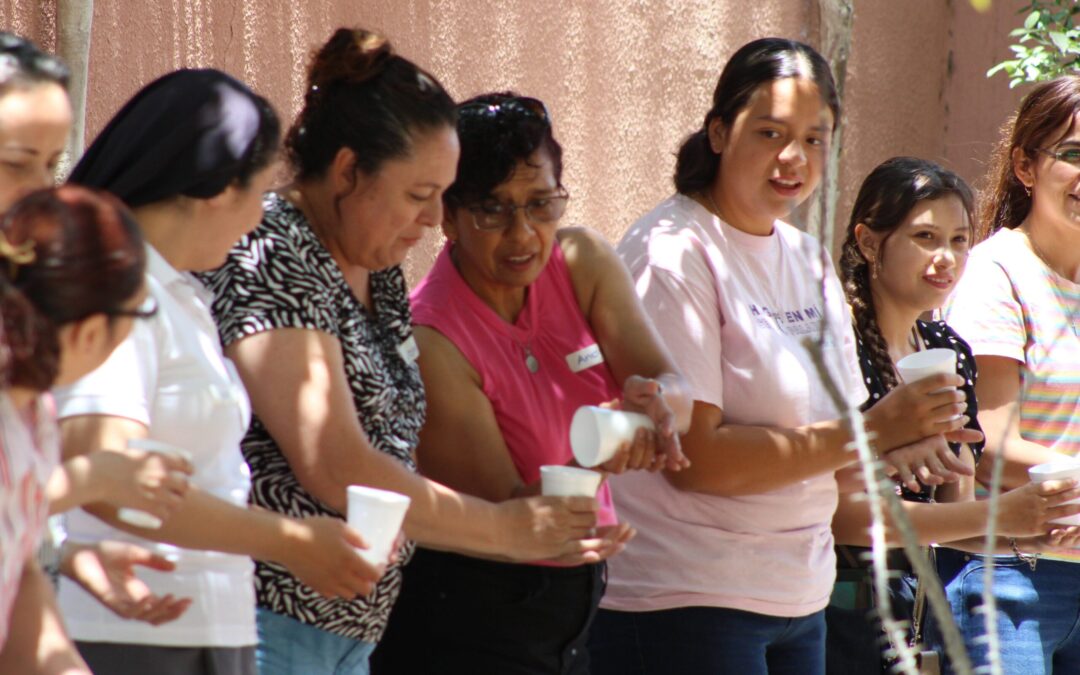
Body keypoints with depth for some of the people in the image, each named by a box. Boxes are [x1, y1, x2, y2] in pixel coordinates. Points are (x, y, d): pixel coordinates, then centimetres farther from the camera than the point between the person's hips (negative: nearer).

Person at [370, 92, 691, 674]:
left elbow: (676, 389, -11)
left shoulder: (582, 262, -1)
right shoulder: (431, 340, -20)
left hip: (576, 599, 6)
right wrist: (598, 457, -38)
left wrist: (652, 401, -35)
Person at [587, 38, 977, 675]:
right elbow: (694, 459, -20)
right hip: (682, 605, -8)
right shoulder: (675, 252, -12)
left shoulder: (808, 259, 13)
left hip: (799, 598, 8)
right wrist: (868, 433, -19)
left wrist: (897, 443, -9)